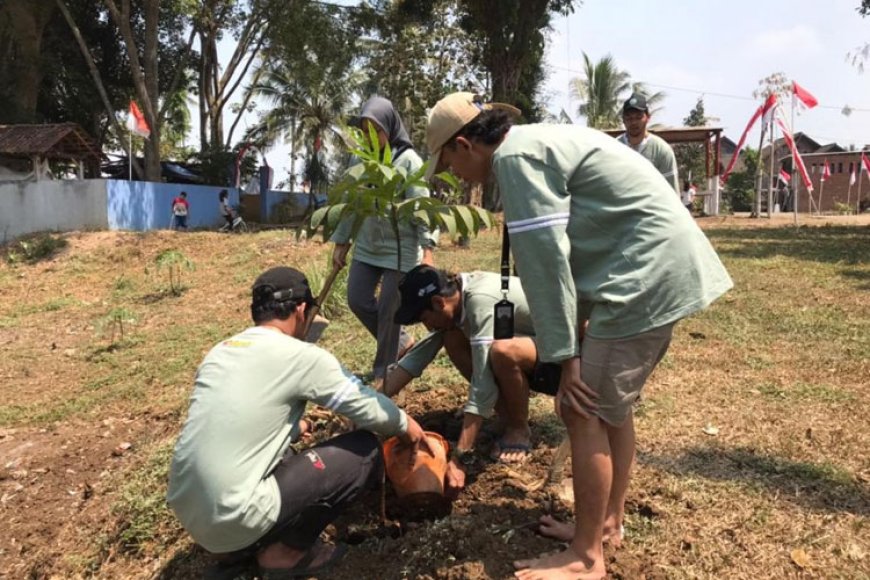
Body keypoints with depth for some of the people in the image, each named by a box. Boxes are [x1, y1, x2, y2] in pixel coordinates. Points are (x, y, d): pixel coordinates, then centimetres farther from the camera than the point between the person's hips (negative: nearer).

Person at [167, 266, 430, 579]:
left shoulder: (219, 352, 10)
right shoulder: (302, 357, -10)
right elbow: (367, 407, -1)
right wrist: (405, 425, 19)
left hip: (187, 510, 8)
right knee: (365, 450, 0)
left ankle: (237, 545, 19)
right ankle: (284, 551, 6)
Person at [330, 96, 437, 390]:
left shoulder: (408, 160, -9)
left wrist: (427, 249, -19)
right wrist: (340, 242, 12)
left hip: (400, 247, -6)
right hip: (367, 245, 6)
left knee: (388, 309, 1)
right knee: (357, 300, 6)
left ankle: (382, 371, 18)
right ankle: (401, 341, 28)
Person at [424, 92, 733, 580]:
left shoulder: (515, 156, -13)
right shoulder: (534, 147, 18)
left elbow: (546, 259, -17)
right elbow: (562, 251, 18)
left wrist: (565, 355, -12)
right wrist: (574, 337, 19)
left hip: (647, 272, -10)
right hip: (661, 266, 10)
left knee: (585, 411, -3)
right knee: (611, 404, 18)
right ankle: (609, 521, 32)